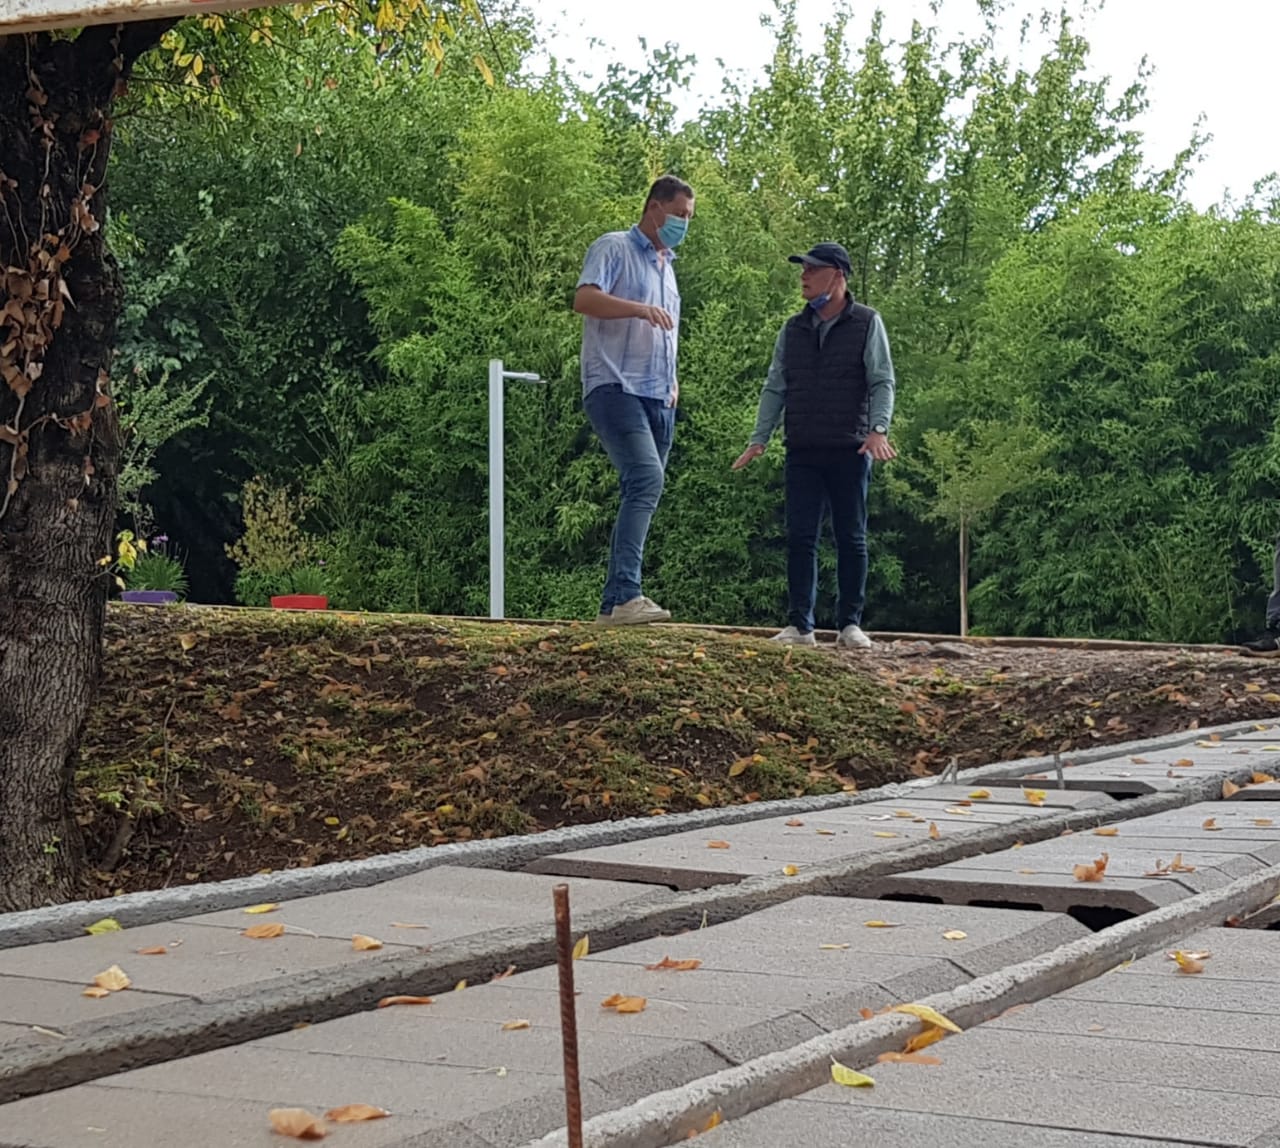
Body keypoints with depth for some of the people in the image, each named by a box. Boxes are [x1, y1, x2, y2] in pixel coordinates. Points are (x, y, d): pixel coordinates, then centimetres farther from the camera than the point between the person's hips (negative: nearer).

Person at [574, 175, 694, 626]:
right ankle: (624, 595, -32)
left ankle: (616, 603, 7)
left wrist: (673, 382, 19)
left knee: (643, 492, 5)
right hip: (615, 387, -9)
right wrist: (642, 308, -29)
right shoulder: (614, 249, 0)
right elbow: (584, 299, -16)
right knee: (647, 478, -25)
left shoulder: (667, 266, 26)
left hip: (658, 399, 9)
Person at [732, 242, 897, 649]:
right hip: (802, 452, 3)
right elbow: (774, 388, 14)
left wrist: (878, 430, -18)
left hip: (850, 451, -3)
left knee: (851, 539, 1)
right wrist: (759, 439, 6)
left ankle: (850, 624, 6)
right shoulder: (792, 330, 14)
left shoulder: (866, 324, 3)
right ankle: (800, 626, 0)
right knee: (800, 538, -2)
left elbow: (882, 382, -3)